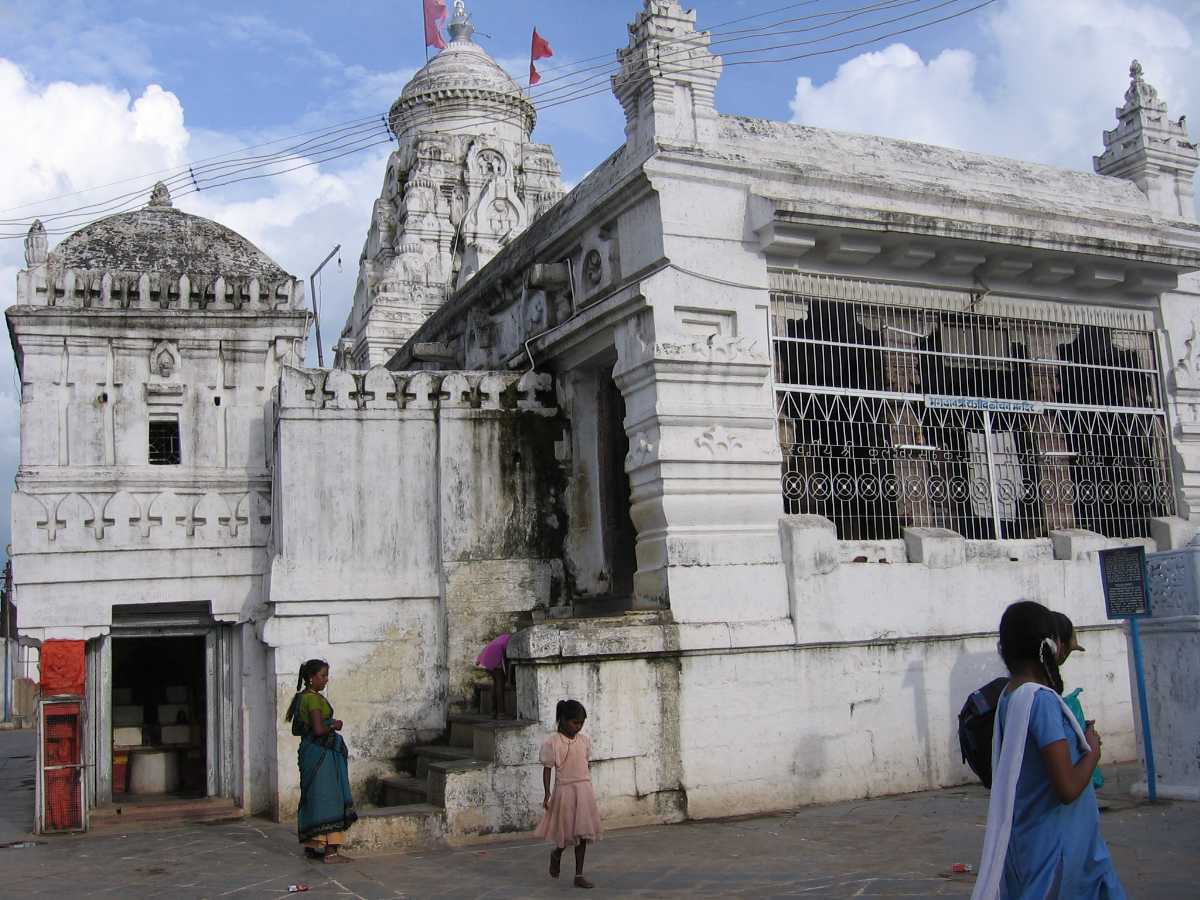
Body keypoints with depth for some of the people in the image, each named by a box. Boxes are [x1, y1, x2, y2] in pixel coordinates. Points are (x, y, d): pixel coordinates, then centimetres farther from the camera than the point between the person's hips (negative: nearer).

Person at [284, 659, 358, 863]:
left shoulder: (302, 697, 14)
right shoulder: (314, 699, -16)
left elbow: (296, 730, 20)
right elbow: (319, 729, -24)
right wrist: (334, 725, -7)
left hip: (309, 752, 10)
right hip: (320, 753, -10)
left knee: (312, 799, 14)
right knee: (327, 798, -9)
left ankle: (311, 846, 20)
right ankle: (330, 850, -10)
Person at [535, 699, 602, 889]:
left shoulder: (585, 740, 5)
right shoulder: (552, 742, -9)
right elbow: (547, 769, -6)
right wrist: (547, 793, -12)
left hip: (584, 789, 4)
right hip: (564, 790, -4)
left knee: (582, 833, 4)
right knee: (567, 832, 2)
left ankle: (579, 875, 12)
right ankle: (556, 854, 35)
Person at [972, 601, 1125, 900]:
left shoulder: (1008, 696, 4)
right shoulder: (1042, 700, -23)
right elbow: (1068, 789, -24)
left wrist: (1080, 744, 11)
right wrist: (1093, 751, -8)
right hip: (1055, 843, -9)